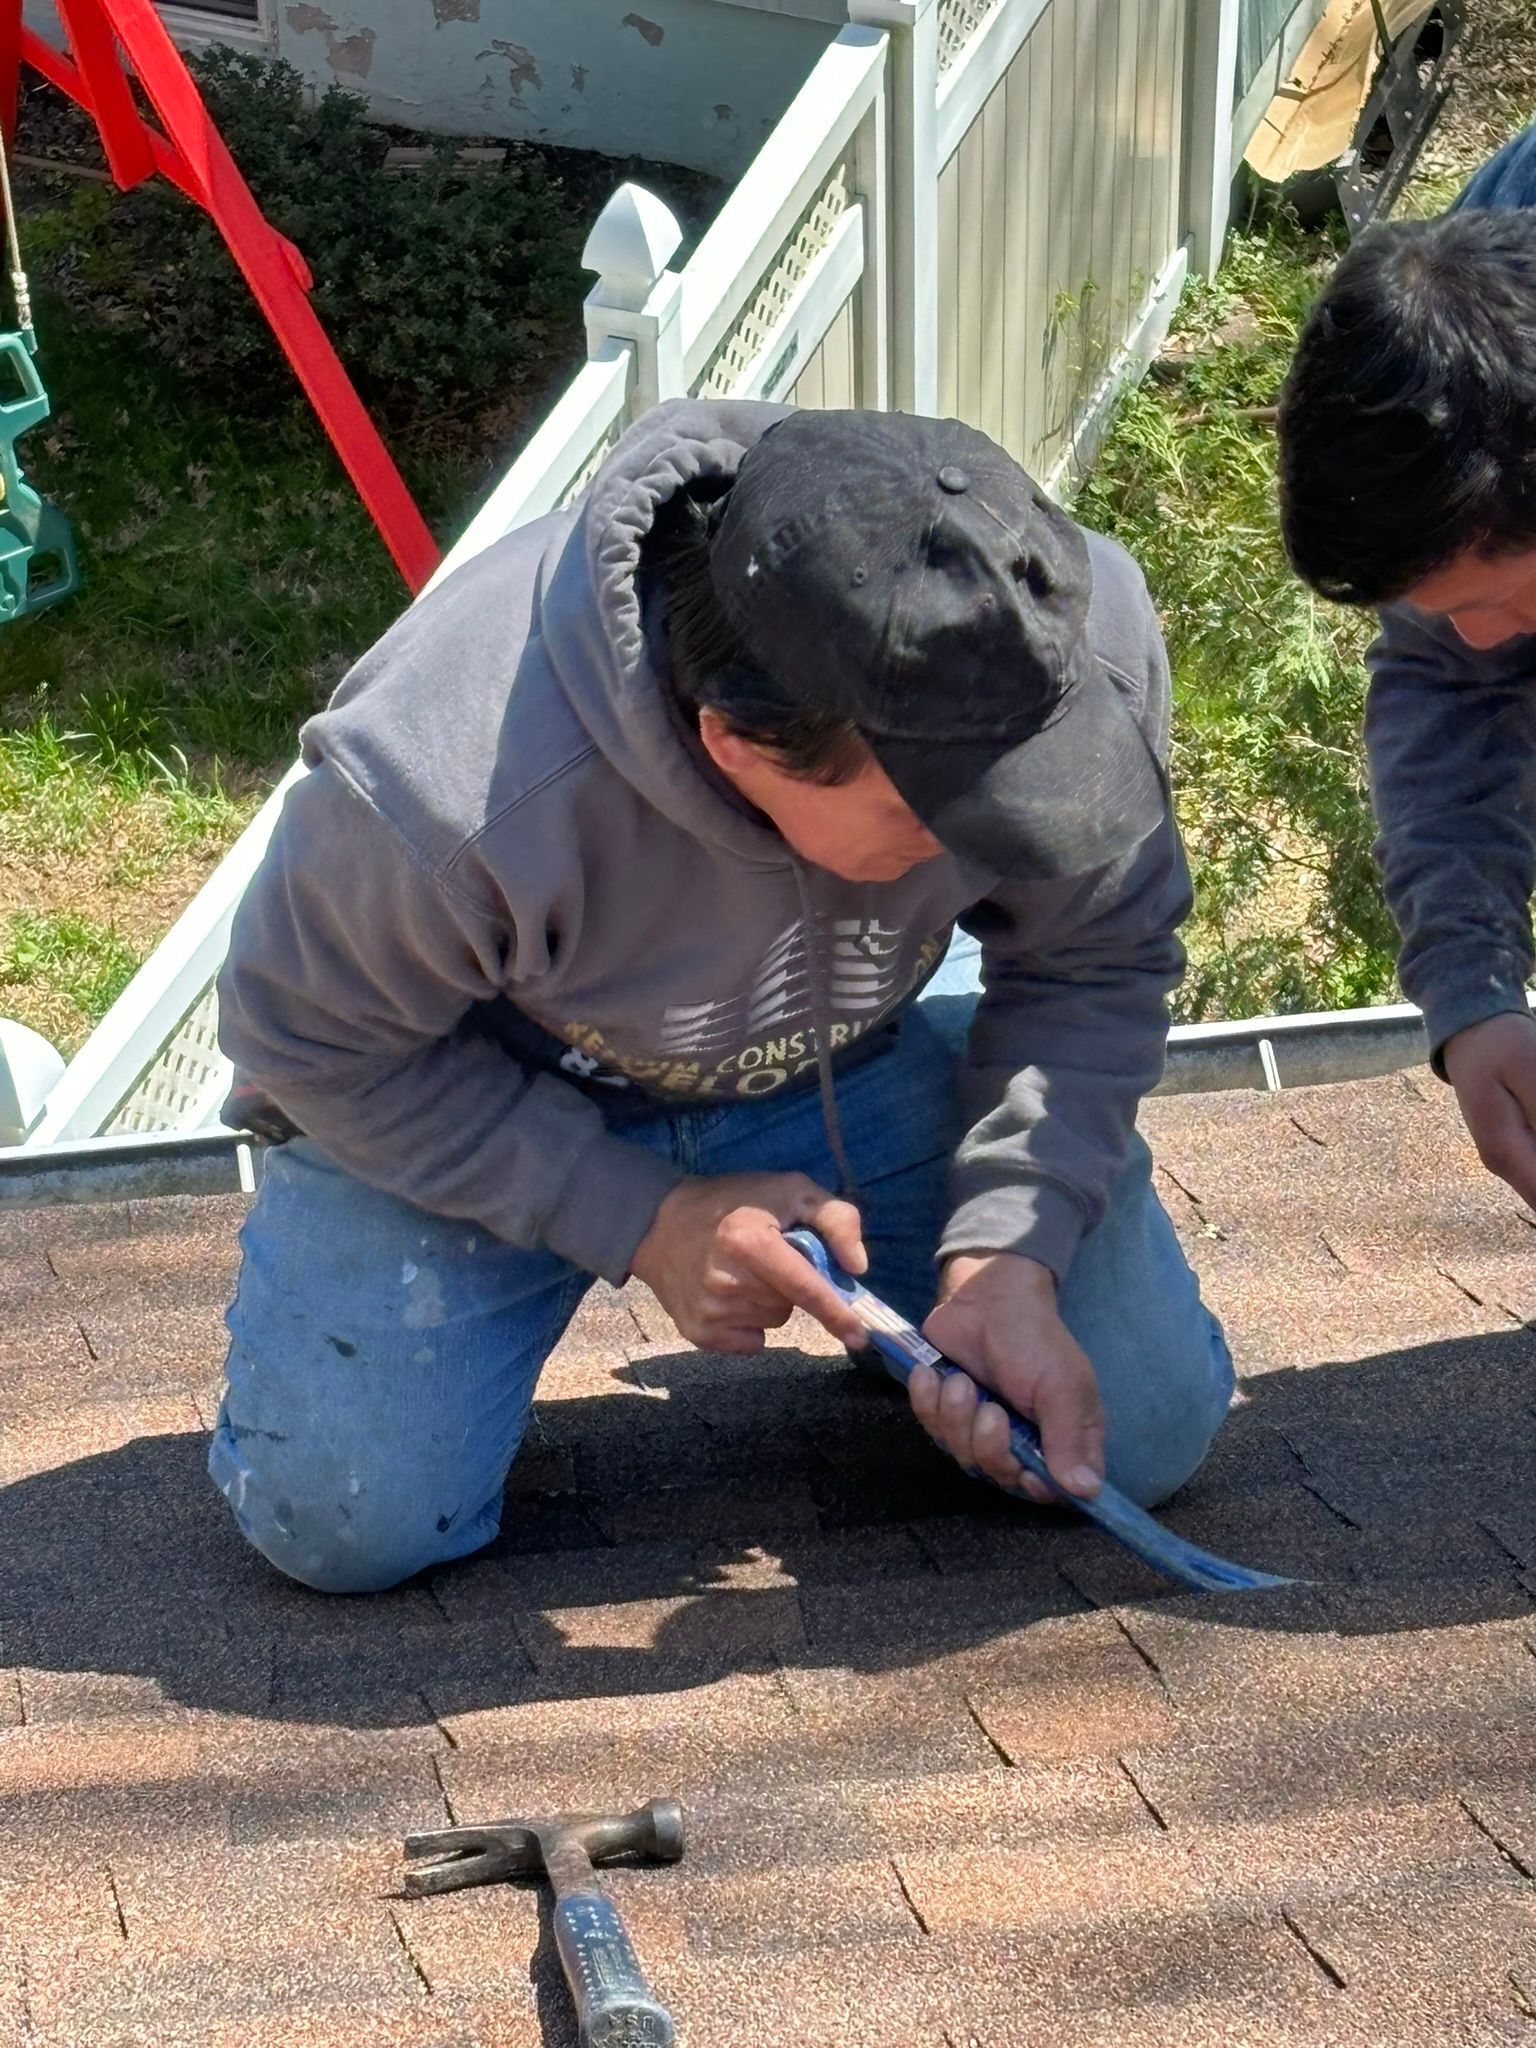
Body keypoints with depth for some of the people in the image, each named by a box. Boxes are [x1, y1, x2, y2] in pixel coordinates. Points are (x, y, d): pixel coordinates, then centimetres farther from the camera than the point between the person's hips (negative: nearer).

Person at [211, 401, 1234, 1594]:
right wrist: (645, 1223, -24)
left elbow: (1095, 964, -12)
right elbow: (316, 1039, -21)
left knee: (1143, 1434, -9)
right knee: (343, 1523, -17)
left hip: (869, 1055, 2)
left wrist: (1009, 1259, -25)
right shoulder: (454, 792, -42)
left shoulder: (1080, 650, -30)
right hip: (484, 1094, -2)